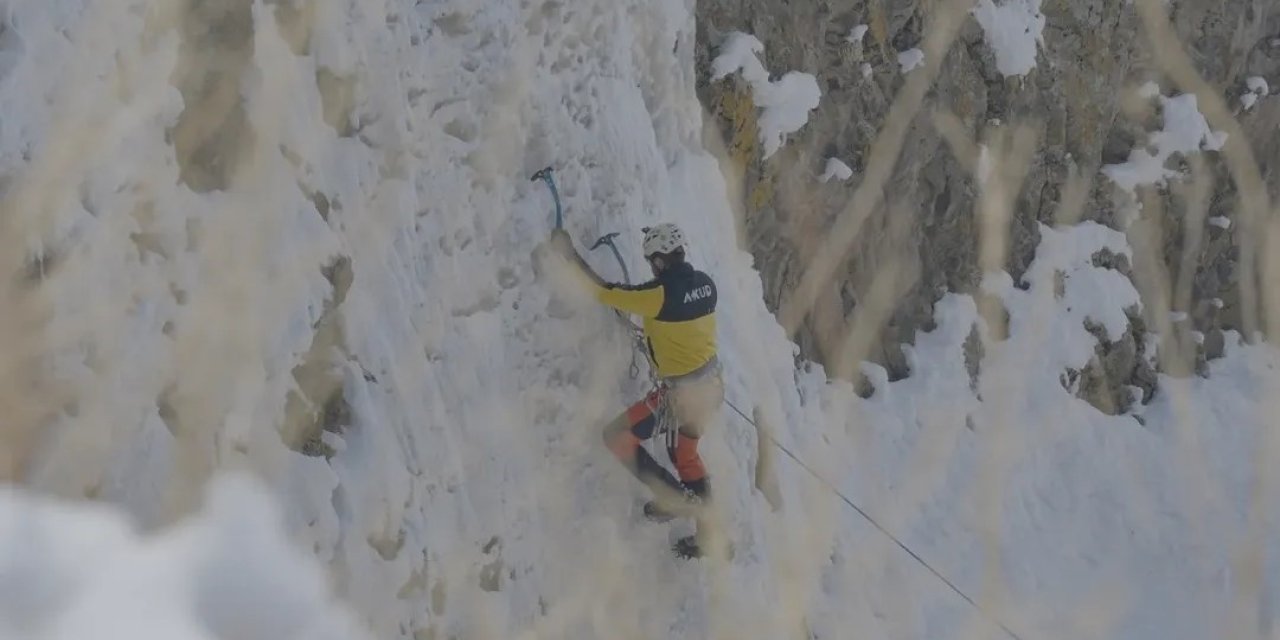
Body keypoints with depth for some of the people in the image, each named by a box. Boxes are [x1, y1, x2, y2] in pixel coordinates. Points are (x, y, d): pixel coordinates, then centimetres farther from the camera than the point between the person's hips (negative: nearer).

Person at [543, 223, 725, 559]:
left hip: (682, 394, -8)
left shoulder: (661, 293, -24)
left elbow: (601, 291, -17)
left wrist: (569, 254, -7)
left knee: (617, 437, 4)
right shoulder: (705, 283, -2)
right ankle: (707, 534, 34)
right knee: (685, 455, 27)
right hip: (713, 385, 8)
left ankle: (675, 497, 4)